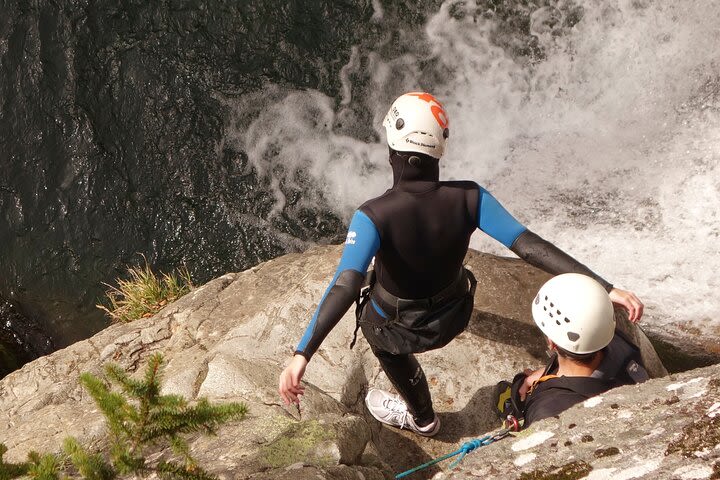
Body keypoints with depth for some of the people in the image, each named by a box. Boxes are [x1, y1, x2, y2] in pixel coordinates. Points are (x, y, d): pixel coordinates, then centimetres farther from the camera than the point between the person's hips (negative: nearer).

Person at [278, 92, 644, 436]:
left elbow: (345, 286, -48)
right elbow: (530, 245, -33)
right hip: (453, 317, 3)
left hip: (398, 328, -2)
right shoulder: (469, 199, -30)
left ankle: (421, 417, 59)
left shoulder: (374, 216, -39)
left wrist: (301, 355, -53)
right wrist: (606, 287, -29)